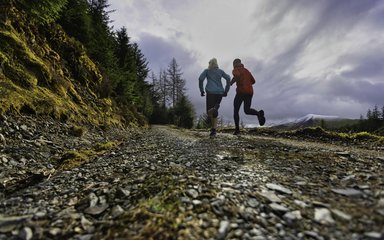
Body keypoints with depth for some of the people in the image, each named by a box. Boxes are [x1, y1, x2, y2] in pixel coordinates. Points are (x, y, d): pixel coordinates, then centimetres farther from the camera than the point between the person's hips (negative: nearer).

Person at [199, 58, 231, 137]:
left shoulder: (207, 71, 11)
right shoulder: (220, 71, 16)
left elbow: (200, 79, -5)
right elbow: (228, 78, 3)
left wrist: (201, 90, 0)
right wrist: (226, 91, 4)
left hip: (210, 92, -3)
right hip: (220, 93, 3)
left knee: (209, 111, 2)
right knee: (214, 112, 12)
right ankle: (213, 130, 2)